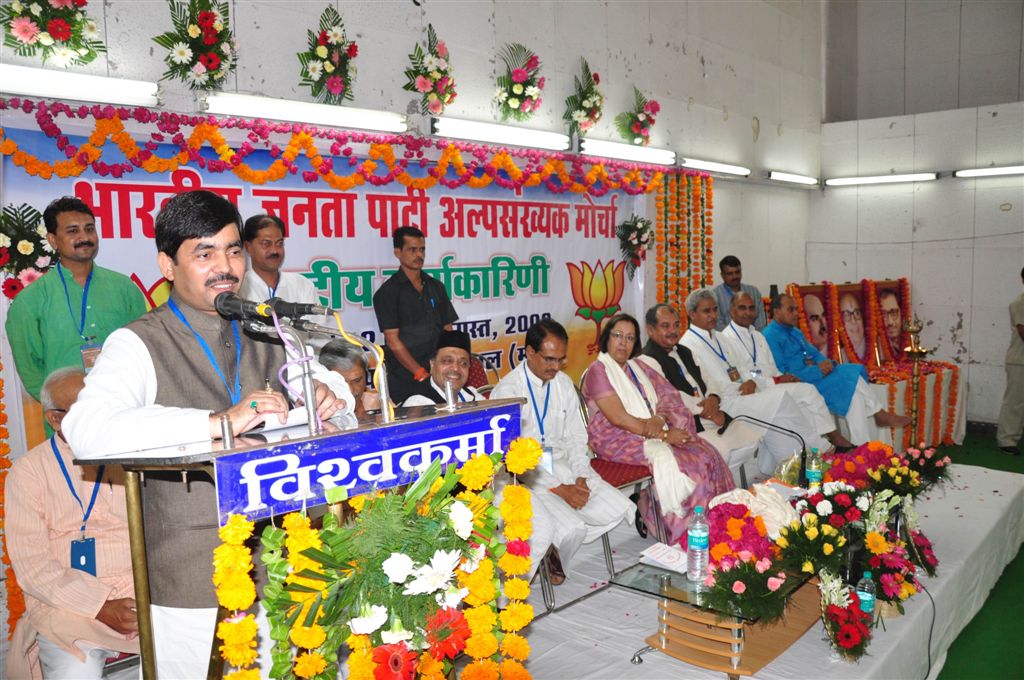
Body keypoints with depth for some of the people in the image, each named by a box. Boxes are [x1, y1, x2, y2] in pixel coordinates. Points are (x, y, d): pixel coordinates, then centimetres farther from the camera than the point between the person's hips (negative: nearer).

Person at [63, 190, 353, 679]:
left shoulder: (265, 334, 7)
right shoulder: (139, 344, -9)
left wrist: (326, 392, -9)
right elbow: (85, 429, -24)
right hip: (192, 583, -4)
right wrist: (216, 422, -34)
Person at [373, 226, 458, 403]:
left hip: (438, 373, 4)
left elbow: (447, 331, 12)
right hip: (405, 380, -4)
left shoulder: (436, 287, 12)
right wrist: (422, 375, -15)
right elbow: (393, 341, -9)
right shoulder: (388, 292, -4)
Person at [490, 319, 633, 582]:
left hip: (562, 465, 7)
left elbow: (576, 437, 12)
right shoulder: (507, 390, -14)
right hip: (524, 474, -7)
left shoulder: (564, 384, 7)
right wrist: (559, 488, -18)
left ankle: (553, 553, 7)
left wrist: (581, 477, -5)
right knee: (572, 528, -27)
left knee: (619, 509, -8)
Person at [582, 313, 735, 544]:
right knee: (666, 459, -29)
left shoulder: (638, 367, 19)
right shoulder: (598, 370, -5)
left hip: (655, 434, 7)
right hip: (618, 439, -7)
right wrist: (664, 435, -15)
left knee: (705, 453, -15)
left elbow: (669, 398, 11)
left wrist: (660, 419, -12)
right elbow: (619, 418, -14)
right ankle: (681, 532, -16)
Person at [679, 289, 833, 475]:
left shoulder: (718, 337, 19)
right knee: (778, 399, -19)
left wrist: (751, 382, -3)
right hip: (722, 403, -8)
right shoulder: (689, 345, -8)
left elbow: (741, 371, 20)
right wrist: (741, 387, -12)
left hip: (742, 395, 8)